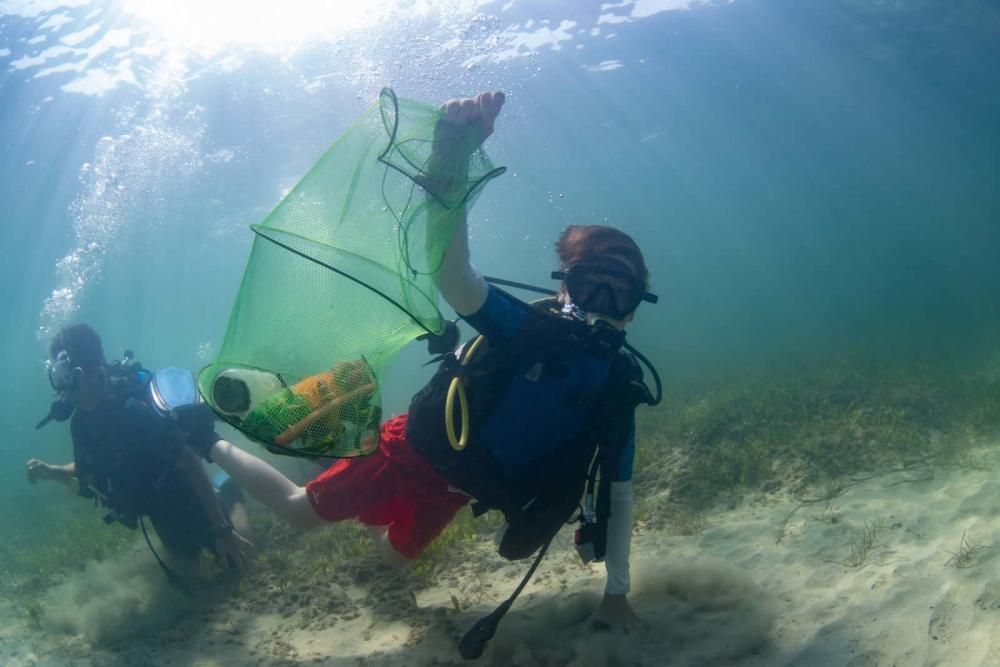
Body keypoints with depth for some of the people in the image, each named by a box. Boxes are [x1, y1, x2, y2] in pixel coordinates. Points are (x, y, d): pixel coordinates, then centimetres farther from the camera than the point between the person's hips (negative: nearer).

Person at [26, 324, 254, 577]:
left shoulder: (131, 411, -36)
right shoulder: (82, 420, -11)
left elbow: (190, 461, -35)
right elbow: (86, 470, 7)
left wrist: (223, 531, -35)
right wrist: (49, 472, -16)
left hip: (181, 495, -7)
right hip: (156, 502, 7)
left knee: (234, 558, 2)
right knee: (185, 555, 28)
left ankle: (230, 494, 24)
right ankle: (217, 497, 43)